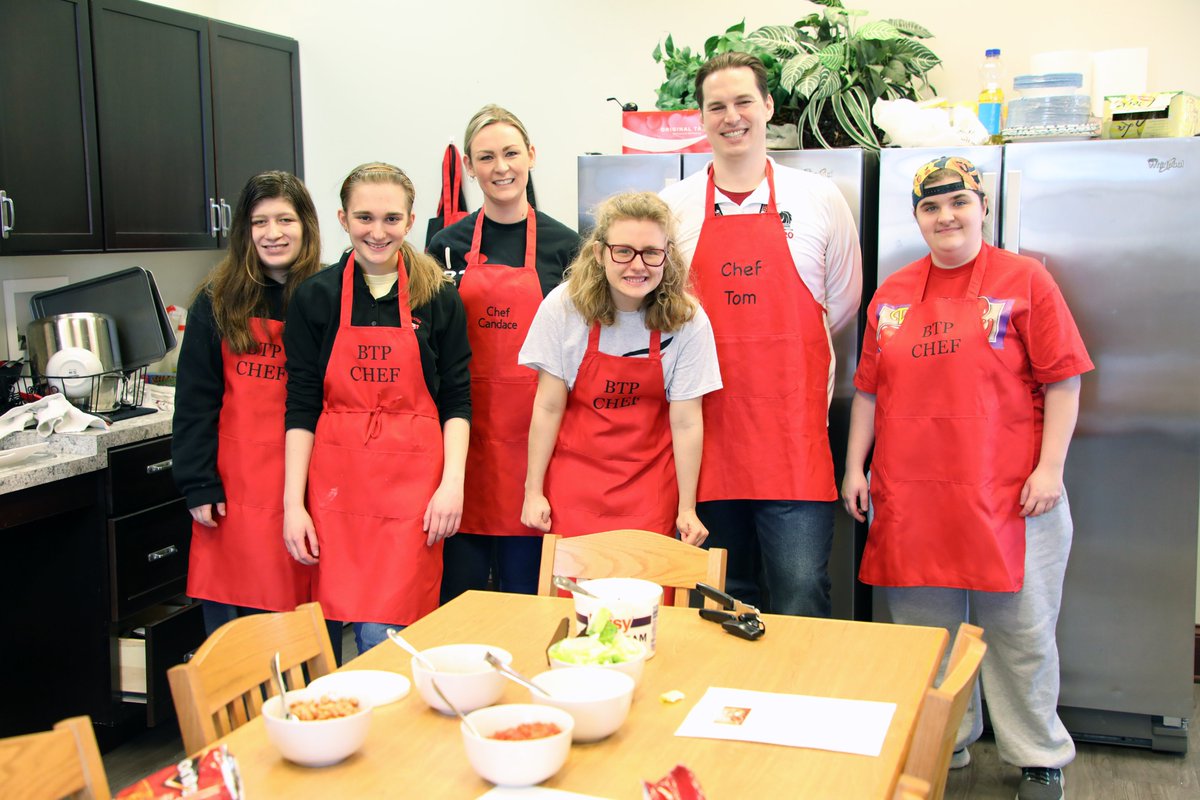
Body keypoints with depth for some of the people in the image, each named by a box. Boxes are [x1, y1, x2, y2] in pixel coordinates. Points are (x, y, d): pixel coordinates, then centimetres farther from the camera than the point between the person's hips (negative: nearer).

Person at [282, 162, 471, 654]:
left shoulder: (439, 298, 4)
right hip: (335, 483, 1)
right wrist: (293, 502, -2)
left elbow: (456, 401, 5)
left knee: (385, 638, -6)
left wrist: (452, 483, -6)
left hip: (411, 485, -1)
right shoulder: (316, 297, 4)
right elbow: (301, 406, 3)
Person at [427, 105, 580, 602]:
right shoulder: (448, 245, 6)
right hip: (465, 426, 1)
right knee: (459, 587, 6)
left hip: (533, 430, -1)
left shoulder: (562, 244, 4)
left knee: (525, 587, 8)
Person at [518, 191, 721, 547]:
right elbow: (548, 407, -8)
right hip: (575, 475, 0)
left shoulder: (687, 320, -13)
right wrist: (533, 491, -4)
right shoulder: (563, 306, -13)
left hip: (649, 484, 0)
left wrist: (687, 509, -5)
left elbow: (686, 421, -9)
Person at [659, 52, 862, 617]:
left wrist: (778, 352, 8)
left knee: (801, 592, -5)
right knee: (724, 599, 11)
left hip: (794, 429, -1)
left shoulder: (819, 199, 5)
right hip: (709, 431, 2)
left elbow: (842, 303, 13)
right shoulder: (673, 207, 6)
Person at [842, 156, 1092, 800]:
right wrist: (855, 467, 9)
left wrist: (1050, 467, -10)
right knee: (926, 628, 11)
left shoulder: (1024, 280, 0)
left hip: (1007, 495, -3)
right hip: (910, 498, 4)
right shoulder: (892, 294, 11)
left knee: (1018, 630, 4)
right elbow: (869, 388, 14)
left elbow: (1062, 381, -3)